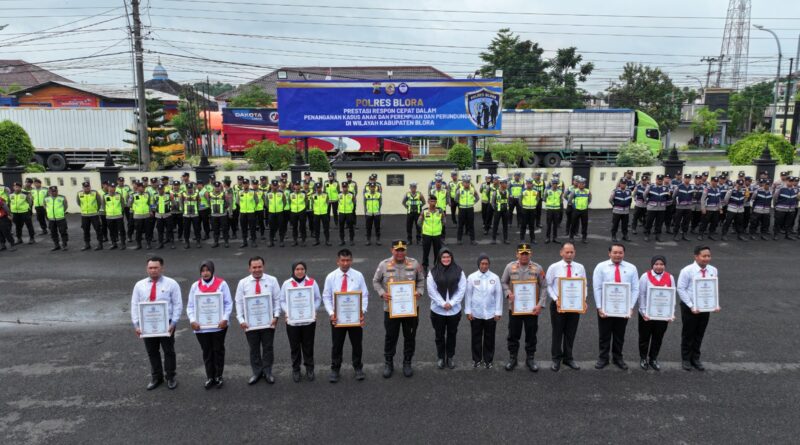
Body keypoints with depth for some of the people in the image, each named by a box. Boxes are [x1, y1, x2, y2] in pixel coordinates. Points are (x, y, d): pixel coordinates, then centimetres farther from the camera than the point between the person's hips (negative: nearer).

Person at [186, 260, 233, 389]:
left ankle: (218, 376, 24)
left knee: (218, 351, 10)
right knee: (207, 352, 12)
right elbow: (190, 306, 4)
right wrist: (192, 320, -9)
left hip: (218, 325, -2)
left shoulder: (221, 284, -5)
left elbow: (228, 303, -5)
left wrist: (225, 319, -15)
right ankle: (209, 377, 24)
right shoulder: (195, 286, 2)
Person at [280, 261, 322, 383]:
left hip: (309, 320, 0)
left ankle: (309, 368, 25)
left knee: (308, 346, 10)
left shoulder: (312, 282, -1)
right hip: (292, 321, 0)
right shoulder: (286, 284, -2)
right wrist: (287, 311, -15)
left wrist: (314, 310, -13)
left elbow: (318, 299, 3)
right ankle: (295, 369, 25)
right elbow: (282, 301, 2)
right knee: (295, 347, 11)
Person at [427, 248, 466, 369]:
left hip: (454, 310, 1)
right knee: (440, 335, 11)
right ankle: (440, 357, 27)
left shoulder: (459, 271, -3)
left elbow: (462, 289, -5)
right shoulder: (433, 272, -6)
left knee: (452, 334, 13)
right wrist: (443, 303, -14)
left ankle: (450, 357, 29)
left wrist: (451, 303, -13)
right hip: (437, 310, -1)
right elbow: (432, 291, -8)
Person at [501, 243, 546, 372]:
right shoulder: (510, 267, -2)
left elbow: (543, 287, -1)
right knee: (513, 334, 10)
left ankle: (530, 359, 25)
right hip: (514, 307, 0)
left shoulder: (537, 268, -4)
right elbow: (503, 282, 7)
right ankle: (512, 358, 25)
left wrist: (540, 304, -8)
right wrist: (508, 293, -12)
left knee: (531, 335, 10)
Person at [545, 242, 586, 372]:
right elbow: (548, 286, -4)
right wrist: (556, 299, -14)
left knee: (571, 333, 12)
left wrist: (583, 300, -9)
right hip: (558, 304, -2)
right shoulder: (554, 267, -6)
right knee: (557, 333, 7)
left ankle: (568, 358, 28)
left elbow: (584, 285, 6)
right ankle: (556, 359, 21)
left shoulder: (580, 268, 2)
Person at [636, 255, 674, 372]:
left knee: (658, 338, 12)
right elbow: (641, 295, -7)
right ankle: (643, 358, 26)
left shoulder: (670, 278, 0)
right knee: (644, 337, 10)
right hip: (647, 314, -2)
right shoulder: (645, 276, -7)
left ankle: (653, 359, 29)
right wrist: (643, 312, -13)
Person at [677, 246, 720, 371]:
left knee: (699, 335, 15)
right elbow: (681, 289, -13)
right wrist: (691, 306, -18)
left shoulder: (713, 271, -2)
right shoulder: (687, 271, -15)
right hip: (689, 307, -4)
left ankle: (695, 359, 31)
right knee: (688, 334, 10)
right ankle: (686, 359, 26)